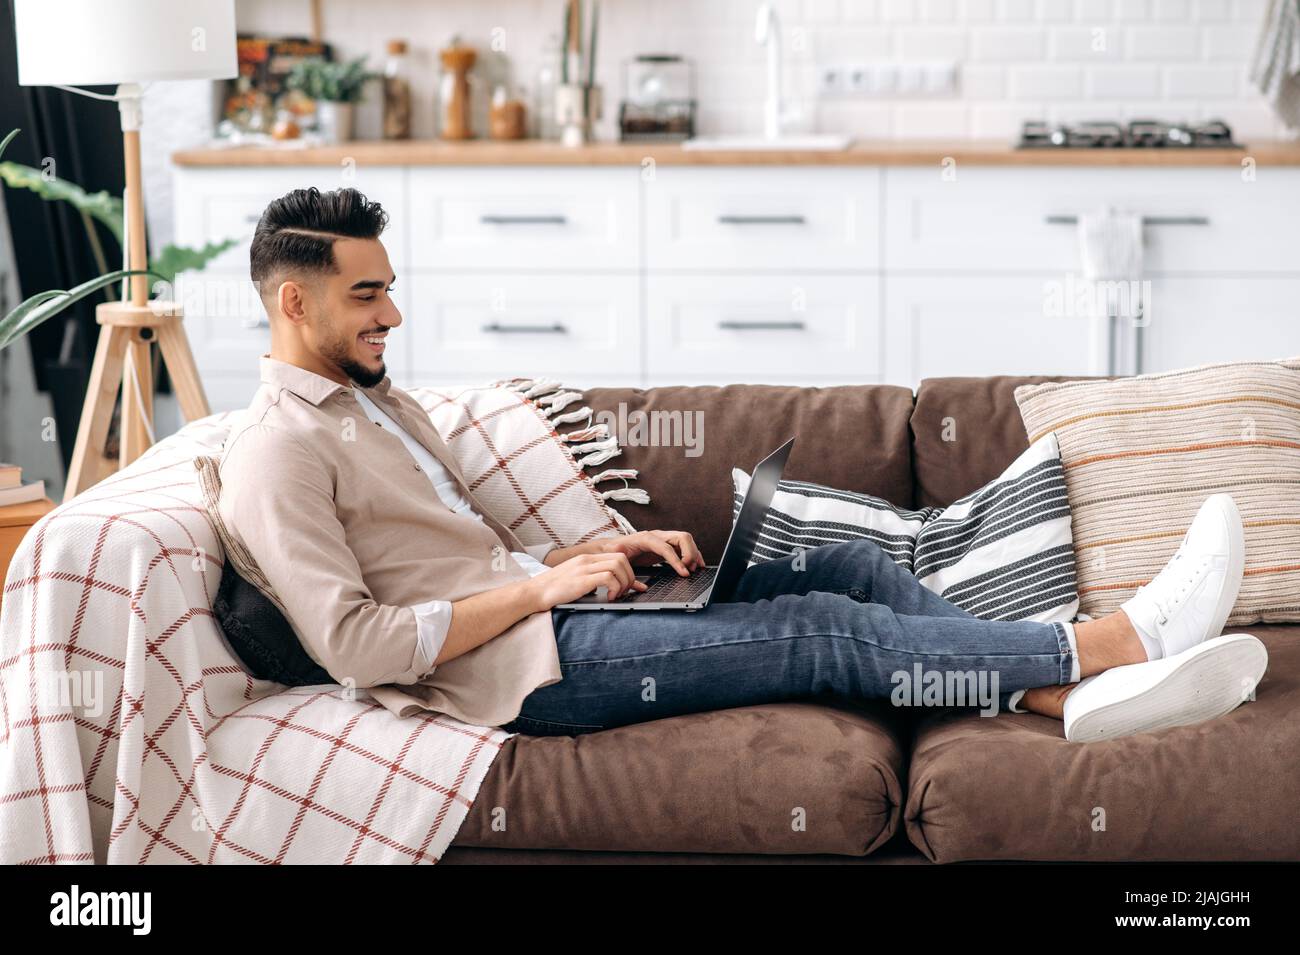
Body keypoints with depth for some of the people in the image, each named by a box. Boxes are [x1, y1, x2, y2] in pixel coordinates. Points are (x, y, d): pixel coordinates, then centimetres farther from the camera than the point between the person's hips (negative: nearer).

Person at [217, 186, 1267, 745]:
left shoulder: (381, 401, 20)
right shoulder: (277, 451, -11)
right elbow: (355, 645, -20)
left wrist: (607, 551, 6)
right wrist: (540, 586, -16)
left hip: (541, 608, 10)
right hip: (522, 669, -10)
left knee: (845, 564, -4)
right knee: (823, 629, -16)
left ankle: (1075, 694, -12)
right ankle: (1112, 641, -13)